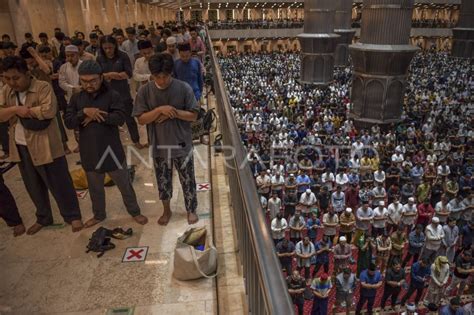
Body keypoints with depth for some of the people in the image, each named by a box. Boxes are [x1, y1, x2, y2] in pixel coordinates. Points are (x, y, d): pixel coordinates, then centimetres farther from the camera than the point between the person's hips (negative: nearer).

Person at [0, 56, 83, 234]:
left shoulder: (43, 88, -12)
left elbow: (49, 110, -26)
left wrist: (25, 111, -14)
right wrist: (16, 109, -18)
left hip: (45, 146, -6)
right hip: (20, 148, 7)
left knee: (58, 183, 4)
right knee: (33, 186, 18)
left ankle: (73, 216, 19)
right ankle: (43, 218, 36)